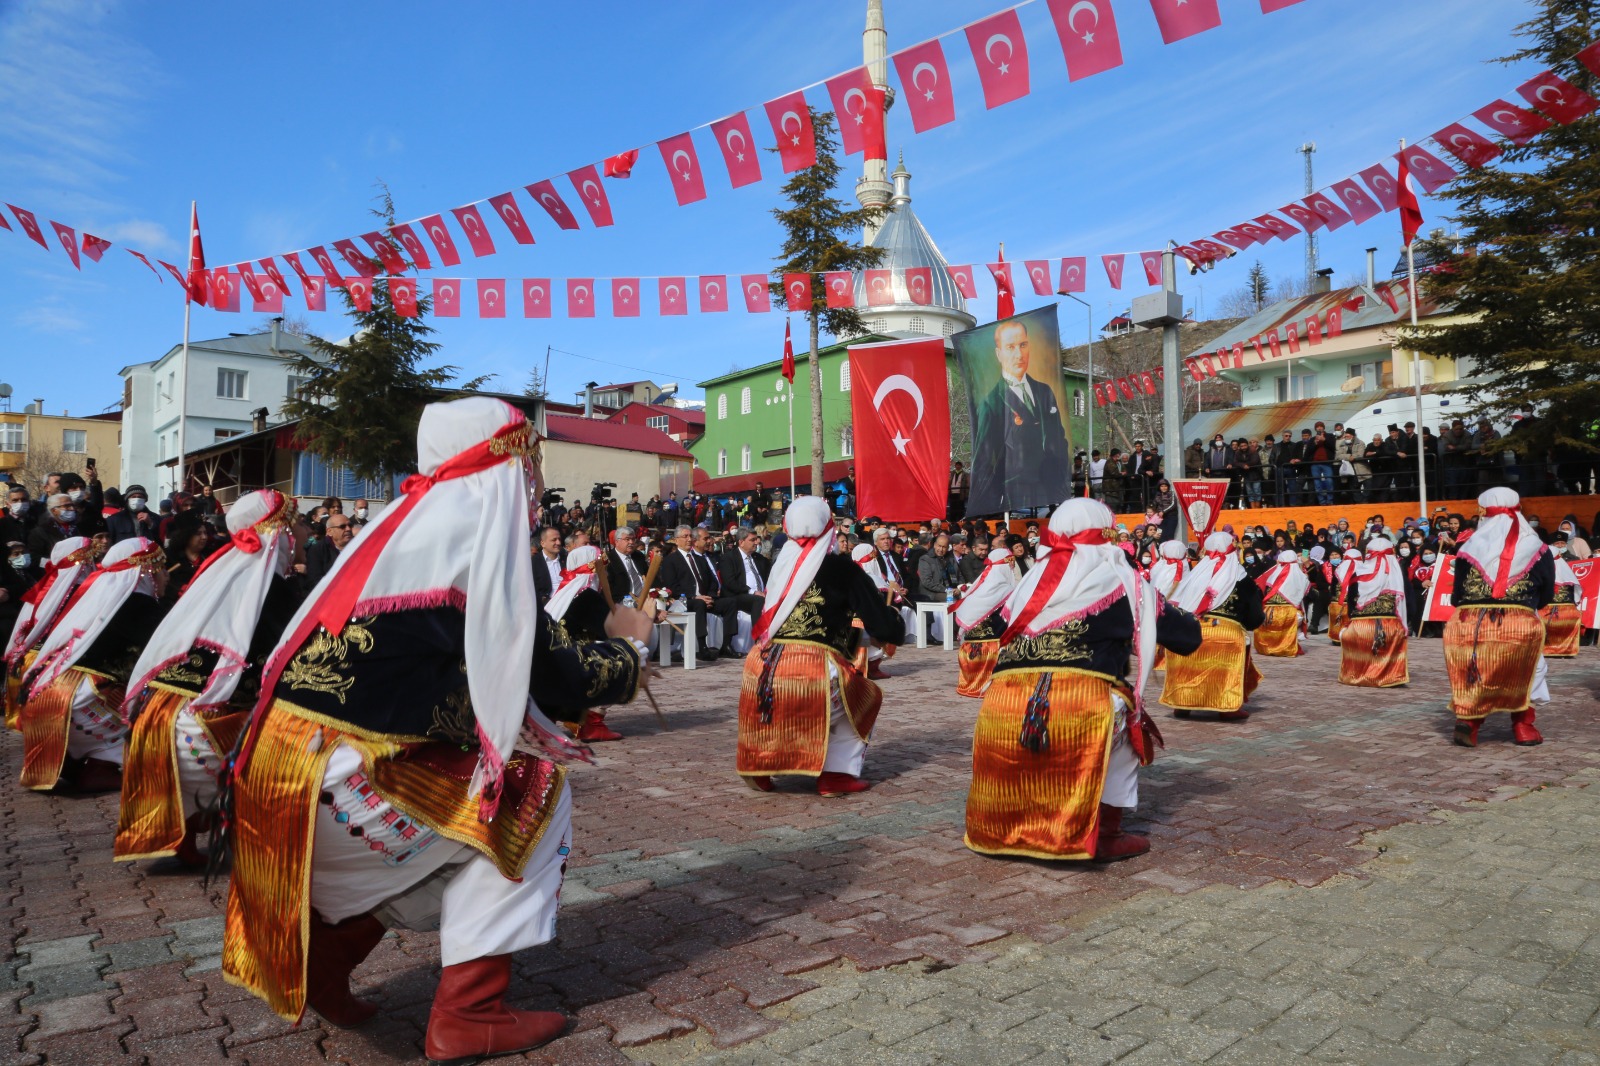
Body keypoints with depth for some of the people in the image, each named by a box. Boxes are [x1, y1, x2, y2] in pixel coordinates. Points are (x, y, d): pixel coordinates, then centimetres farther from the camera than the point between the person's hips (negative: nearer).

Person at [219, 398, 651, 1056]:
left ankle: (319, 961, 27)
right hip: (333, 786, -9)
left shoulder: (408, 523, 13)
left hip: (279, 771, 9)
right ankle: (469, 1013, 7)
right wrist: (627, 644, 11)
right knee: (536, 800, 2)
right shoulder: (480, 538, -11)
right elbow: (558, 682, -7)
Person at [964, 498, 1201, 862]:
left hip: (1000, 710, 4)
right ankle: (1104, 834, 19)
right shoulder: (1121, 582, 14)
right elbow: (1189, 637, 19)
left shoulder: (1030, 581, 24)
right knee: (1127, 719, 25)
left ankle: (1006, 827, 34)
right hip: (1081, 711, -4)